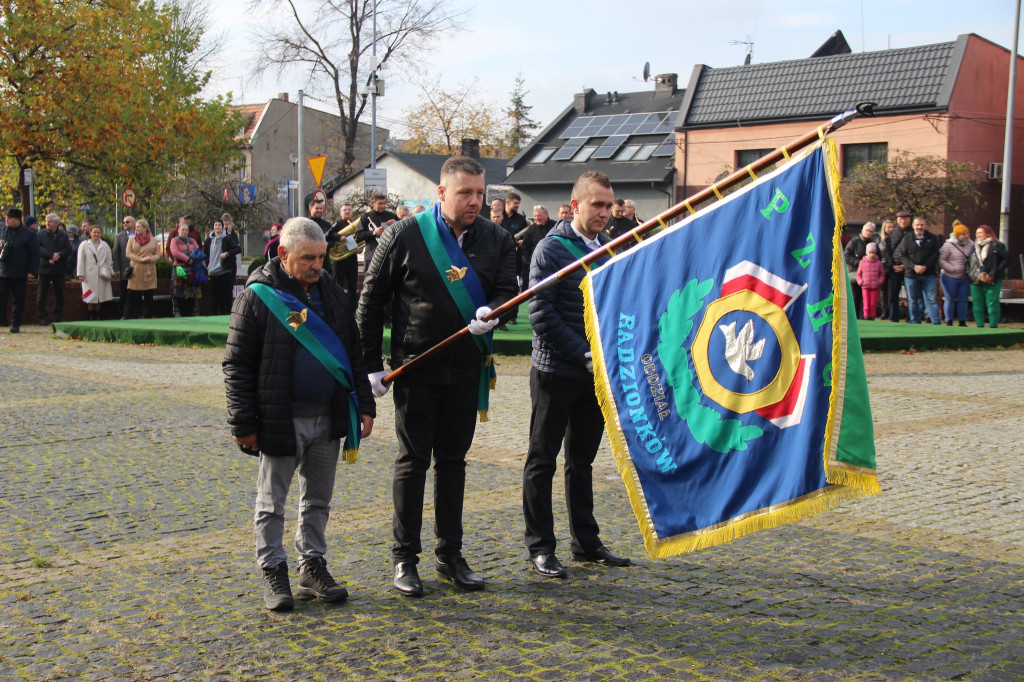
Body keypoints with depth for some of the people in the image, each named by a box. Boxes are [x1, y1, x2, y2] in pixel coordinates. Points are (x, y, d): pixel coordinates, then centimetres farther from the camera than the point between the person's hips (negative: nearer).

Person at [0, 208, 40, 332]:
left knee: (18, 300, 4)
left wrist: (32, 272, -10)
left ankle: (16, 324, 11)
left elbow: (35, 254, -3)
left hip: (20, 274, -3)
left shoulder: (29, 234, -3)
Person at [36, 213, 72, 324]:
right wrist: (51, 255, -17)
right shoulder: (40, 234, 5)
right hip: (44, 268, -2)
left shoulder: (63, 235, 9)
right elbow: (38, 248, -6)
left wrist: (58, 256, -15)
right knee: (42, 294, 0)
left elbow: (68, 250, 0)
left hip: (59, 269, 2)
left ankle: (59, 317, 15)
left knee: (59, 294, 7)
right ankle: (41, 317, 5)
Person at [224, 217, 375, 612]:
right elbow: (237, 365, -8)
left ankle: (313, 567, 26)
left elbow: (354, 353, 14)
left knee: (318, 499, 15)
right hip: (280, 421, -5)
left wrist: (364, 405, 8)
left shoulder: (331, 292, 8)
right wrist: (243, 424, -11)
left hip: (328, 418, 5)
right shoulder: (257, 297, -9)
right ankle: (273, 572, 18)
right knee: (272, 502, 5)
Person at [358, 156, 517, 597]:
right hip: (415, 367, -3)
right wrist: (373, 364, -5)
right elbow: (371, 300, -2)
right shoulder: (405, 235, -5)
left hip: (467, 368, 3)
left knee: (453, 460, 12)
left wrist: (491, 313, -20)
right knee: (413, 460, 3)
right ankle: (404, 558, 13)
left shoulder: (496, 240, 4)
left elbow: (507, 290, 5)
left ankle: (451, 555, 22)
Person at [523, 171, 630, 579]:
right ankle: (540, 547, 10)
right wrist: (583, 354, -18)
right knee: (542, 461, 3)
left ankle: (586, 542, 24)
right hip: (556, 372, -6)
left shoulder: (611, 248, 9)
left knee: (582, 460, 15)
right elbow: (541, 314, -15)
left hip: (595, 373, 6)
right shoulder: (552, 248, -10)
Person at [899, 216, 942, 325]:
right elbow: (902, 256, 1)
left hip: (928, 274, -1)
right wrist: (914, 266, -13)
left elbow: (935, 254, -1)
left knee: (932, 299, -4)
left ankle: (937, 323, -4)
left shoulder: (932, 238, 5)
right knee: (913, 300, 6)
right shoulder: (907, 239, 7)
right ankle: (915, 323, 15)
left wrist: (925, 267, -13)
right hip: (911, 275, 1)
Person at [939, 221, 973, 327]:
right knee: (950, 299, 2)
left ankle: (962, 322, 15)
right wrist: (953, 269, -18)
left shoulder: (971, 245, 5)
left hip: (965, 278, 4)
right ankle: (949, 322, 10)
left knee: (963, 300, 7)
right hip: (950, 277, -4)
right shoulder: (949, 245, -9)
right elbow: (941, 260, -11)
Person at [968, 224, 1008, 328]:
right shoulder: (973, 247, 13)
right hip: (976, 281, 4)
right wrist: (978, 275, -8)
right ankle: (980, 326, 9)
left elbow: (1005, 260, -3)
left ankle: (993, 326, -3)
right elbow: (968, 264, 8)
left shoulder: (997, 246, 3)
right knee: (977, 304, 3)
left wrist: (993, 275, -10)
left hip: (992, 281, -4)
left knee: (992, 303, -6)